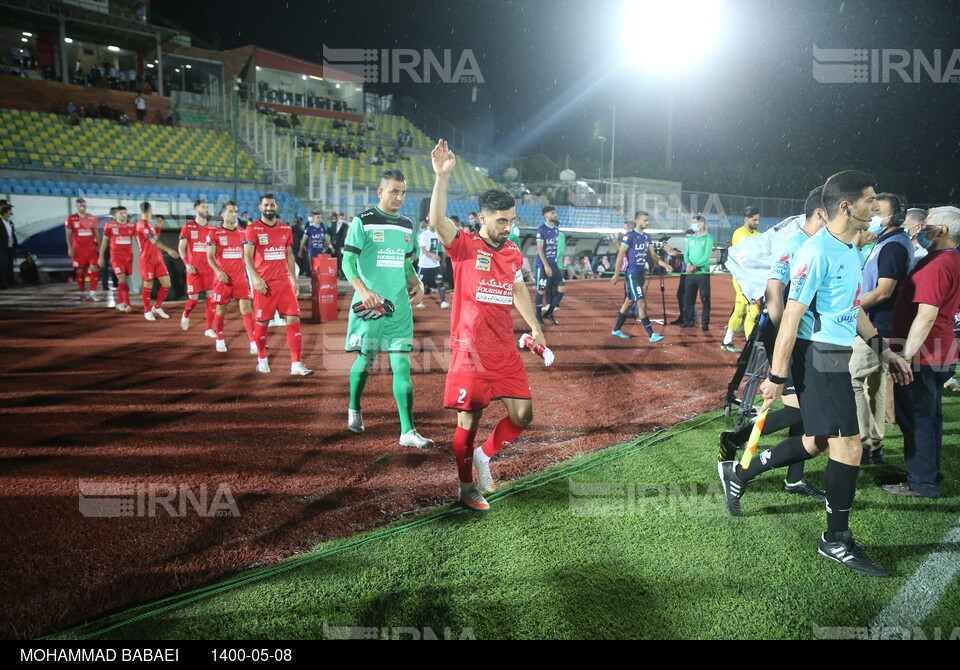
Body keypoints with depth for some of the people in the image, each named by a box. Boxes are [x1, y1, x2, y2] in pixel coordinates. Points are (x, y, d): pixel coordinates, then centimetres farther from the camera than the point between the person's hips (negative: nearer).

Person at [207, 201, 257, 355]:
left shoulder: (242, 233, 10)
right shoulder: (214, 233, 0)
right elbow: (210, 256, -5)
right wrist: (218, 271, -22)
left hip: (240, 277, 2)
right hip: (222, 278, -2)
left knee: (246, 308, -8)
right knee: (220, 310, 8)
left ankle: (253, 342, -12)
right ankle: (220, 339, 28)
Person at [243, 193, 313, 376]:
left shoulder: (285, 229, 12)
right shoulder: (253, 229, -1)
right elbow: (248, 256, -7)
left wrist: (294, 279, 11)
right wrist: (255, 277, -20)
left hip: (284, 282, 3)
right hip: (264, 284, -3)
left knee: (293, 320, -6)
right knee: (262, 322, 5)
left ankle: (296, 365, -6)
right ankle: (262, 360, 26)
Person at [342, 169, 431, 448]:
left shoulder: (407, 225, 13)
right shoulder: (363, 221, -4)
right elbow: (348, 261, -9)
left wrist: (417, 284, 4)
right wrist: (362, 290, -25)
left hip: (400, 307, 4)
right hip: (370, 305, -4)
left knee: (402, 366, -1)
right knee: (365, 361, 9)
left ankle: (408, 431, -1)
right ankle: (354, 410, 37)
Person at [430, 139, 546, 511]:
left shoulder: (514, 254, 11)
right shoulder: (465, 246, -7)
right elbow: (437, 220, -25)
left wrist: (534, 326, 24)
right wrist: (443, 176, -33)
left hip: (506, 351, 6)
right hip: (471, 350, -6)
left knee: (523, 414, 3)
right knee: (468, 420, 3)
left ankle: (484, 455, 28)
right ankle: (467, 487, 22)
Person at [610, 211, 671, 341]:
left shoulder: (647, 236, 12)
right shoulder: (629, 236, -11)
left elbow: (652, 255, 14)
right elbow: (620, 254, -13)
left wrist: (664, 265, -1)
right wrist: (616, 274, -15)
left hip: (641, 273, 8)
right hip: (632, 273, -8)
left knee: (629, 302, 15)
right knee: (642, 303, -12)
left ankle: (616, 330, 27)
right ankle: (651, 335, -13)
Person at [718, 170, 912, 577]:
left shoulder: (850, 249, 12)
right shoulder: (817, 253, -18)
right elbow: (791, 318, -19)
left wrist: (882, 348, 19)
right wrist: (776, 376, -19)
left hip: (837, 358, 10)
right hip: (818, 357, -10)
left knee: (818, 443, 14)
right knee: (848, 446, -3)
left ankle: (738, 474, 28)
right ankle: (837, 540, 13)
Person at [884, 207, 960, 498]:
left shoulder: (936, 266, -21)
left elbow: (926, 316, -26)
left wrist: (906, 355, -24)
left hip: (921, 356, -10)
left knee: (917, 420, -1)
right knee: (929, 417, 18)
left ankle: (921, 483, 8)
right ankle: (929, 477, 30)